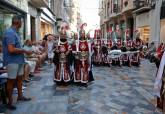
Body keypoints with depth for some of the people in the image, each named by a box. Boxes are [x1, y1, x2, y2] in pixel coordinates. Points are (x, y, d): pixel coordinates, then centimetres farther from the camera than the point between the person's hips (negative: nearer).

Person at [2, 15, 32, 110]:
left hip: (19, 60, 9)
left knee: (19, 78, 19)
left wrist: (25, 51, 8)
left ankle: (20, 96, 36)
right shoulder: (10, 33, -20)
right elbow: (11, 49, -27)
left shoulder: (16, 32, 10)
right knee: (11, 80, 3)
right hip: (12, 61, -9)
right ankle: (10, 102, 18)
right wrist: (24, 51, -19)